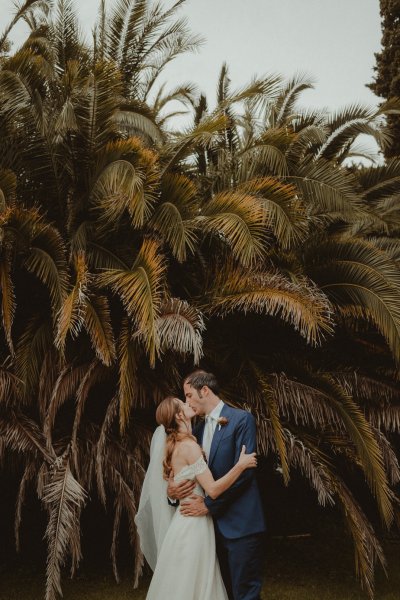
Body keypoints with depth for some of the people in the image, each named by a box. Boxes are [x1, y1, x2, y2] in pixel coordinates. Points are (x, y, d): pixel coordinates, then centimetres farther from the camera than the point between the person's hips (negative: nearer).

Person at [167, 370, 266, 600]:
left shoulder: (241, 419, -8)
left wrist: (209, 504, -14)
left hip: (240, 524, -7)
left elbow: (243, 471, -16)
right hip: (214, 524, 7)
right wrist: (172, 488, -7)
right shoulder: (198, 430, 15)